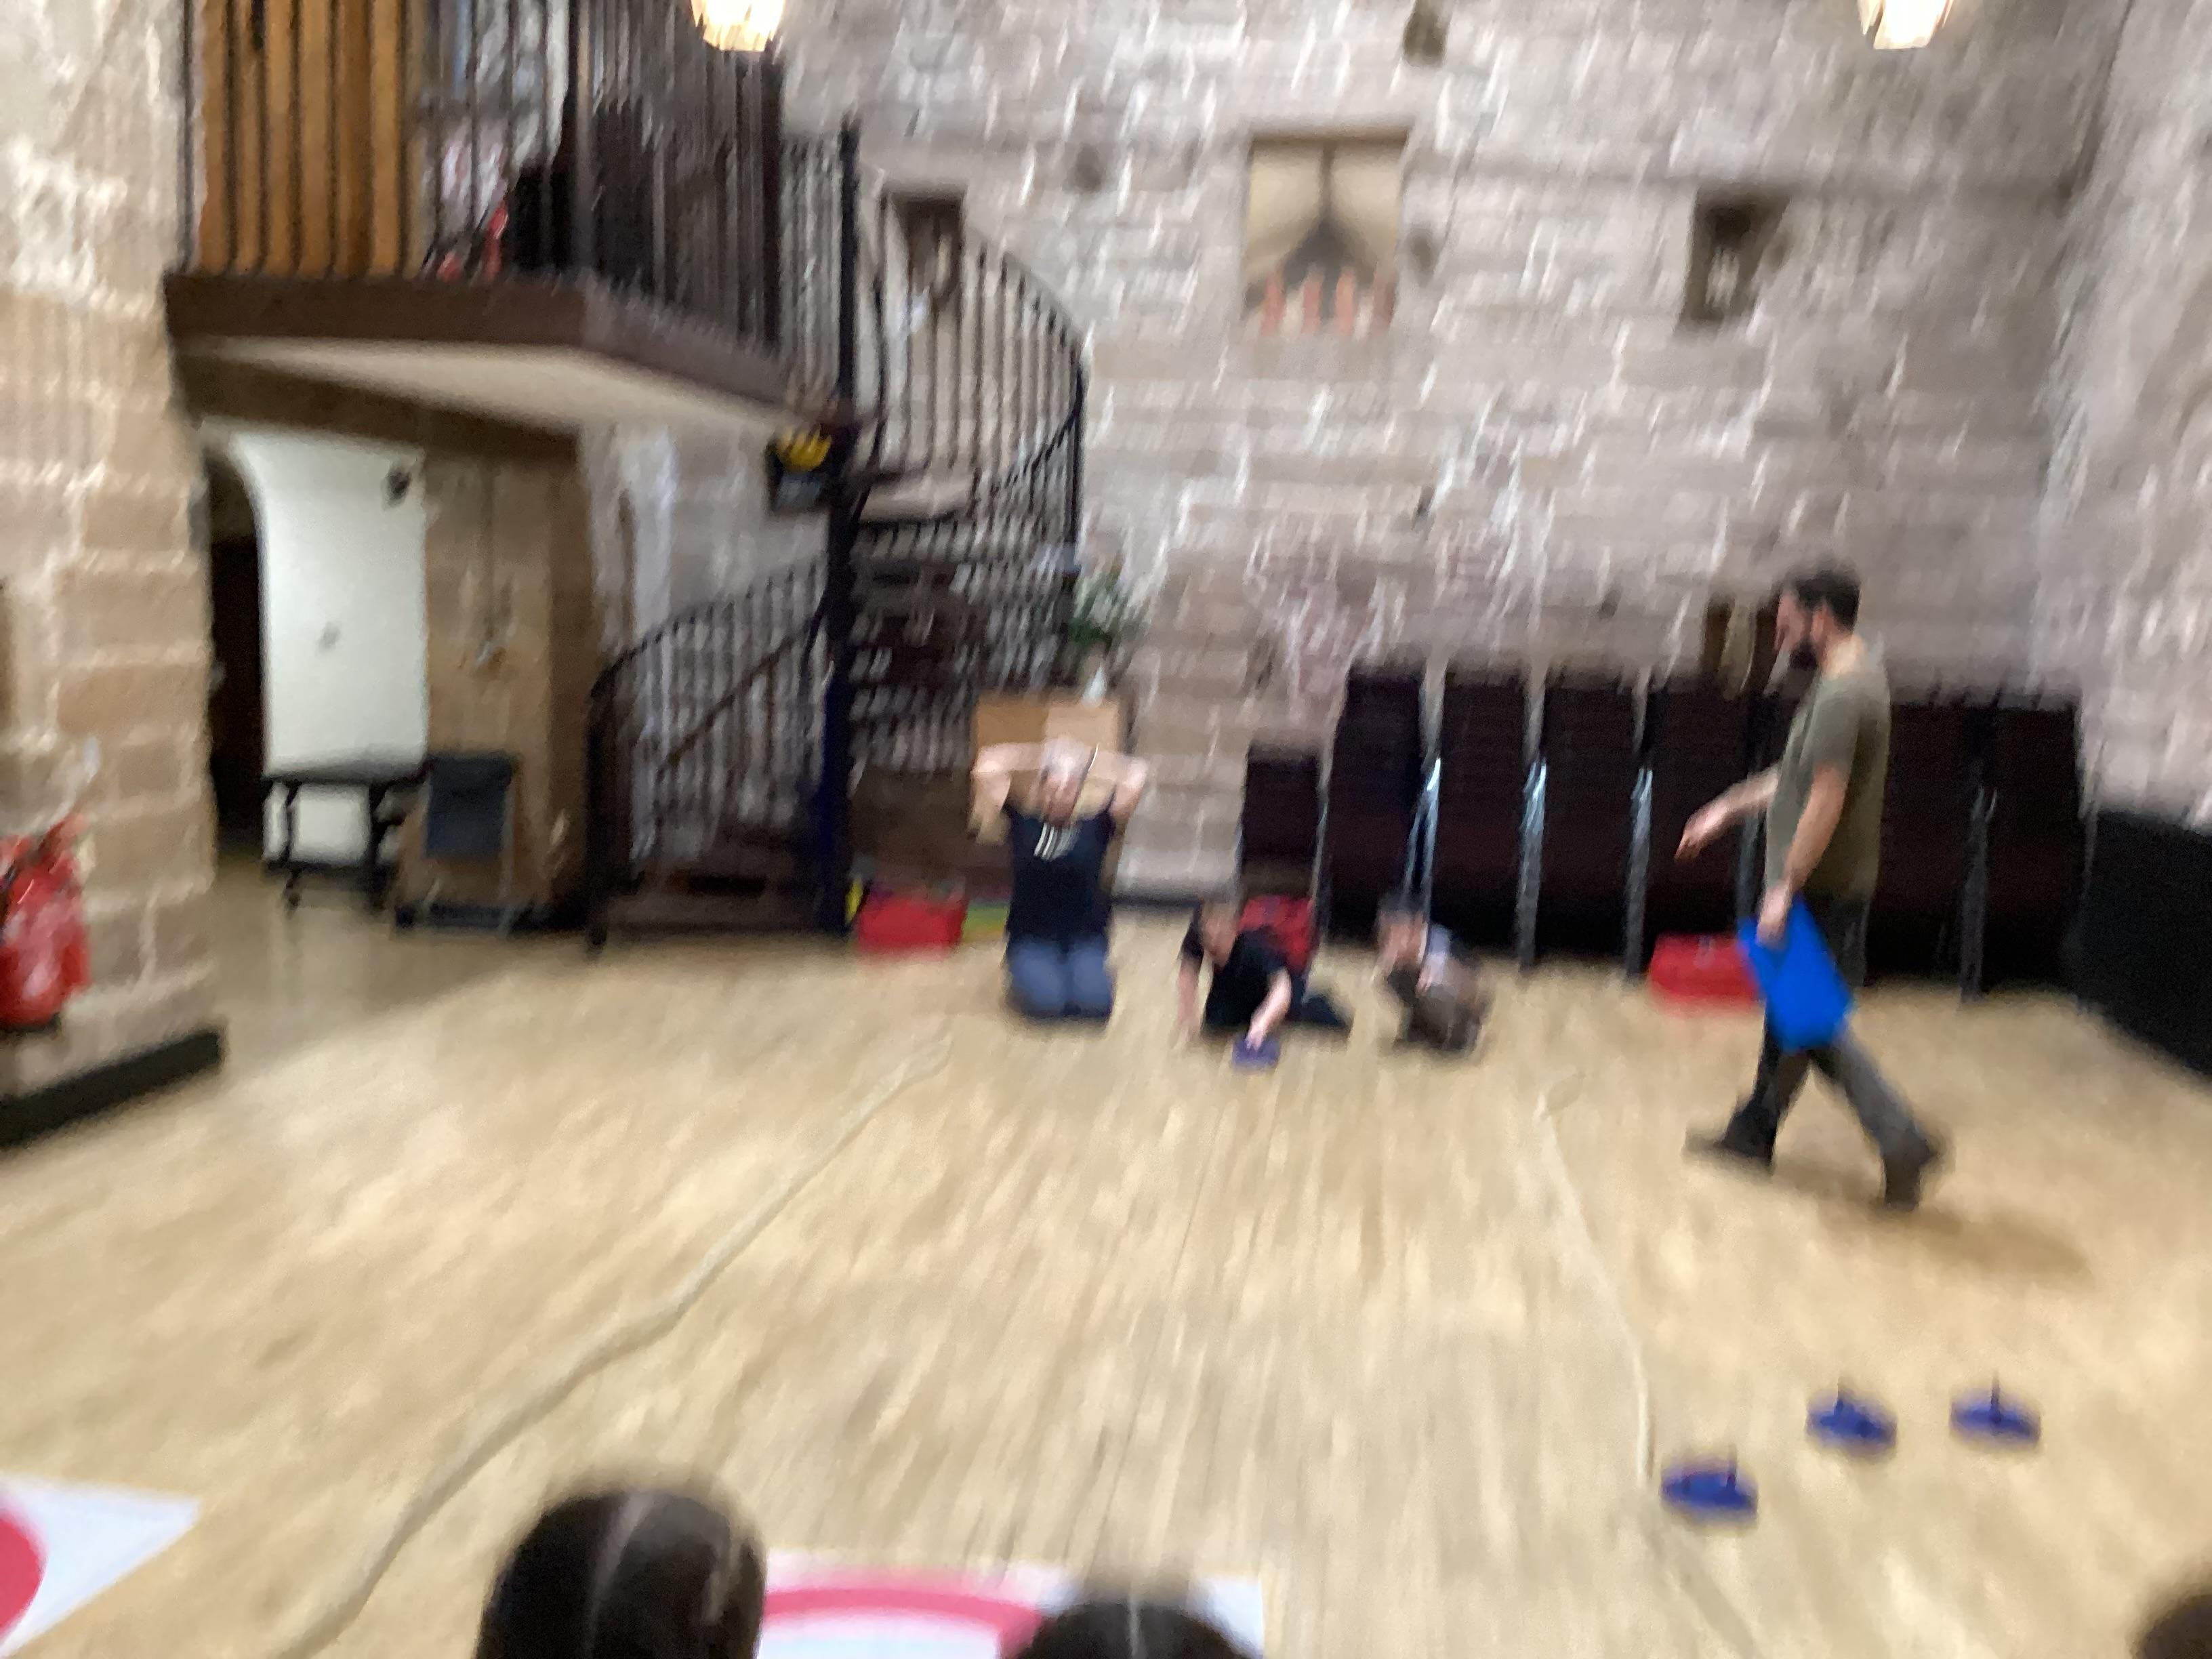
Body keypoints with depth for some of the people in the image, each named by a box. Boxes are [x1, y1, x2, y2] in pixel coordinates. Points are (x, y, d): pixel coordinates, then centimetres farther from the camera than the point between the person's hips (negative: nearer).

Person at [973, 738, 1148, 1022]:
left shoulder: (1096, 827, 2)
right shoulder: (1022, 823, 2)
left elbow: (1136, 776, -6)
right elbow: (987, 765, -4)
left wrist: (1088, 763, 5)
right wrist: (1037, 758, 6)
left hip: (1086, 938, 1)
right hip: (1031, 939, -1)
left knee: (1092, 1005, -27)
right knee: (1046, 1004, -28)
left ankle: (1092, 975, 10)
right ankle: (1023, 977, 8)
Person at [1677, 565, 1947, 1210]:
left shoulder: (1841, 695, -21)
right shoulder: (1856, 676, 11)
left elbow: (1826, 801, -25)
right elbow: (1797, 775, 20)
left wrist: (1786, 888, -22)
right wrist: (1729, 808, 23)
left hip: (1822, 890, -10)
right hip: (1824, 885, 10)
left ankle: (1902, 1142, 1)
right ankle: (1753, 1132, 30)